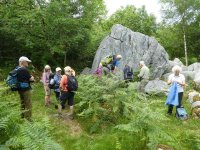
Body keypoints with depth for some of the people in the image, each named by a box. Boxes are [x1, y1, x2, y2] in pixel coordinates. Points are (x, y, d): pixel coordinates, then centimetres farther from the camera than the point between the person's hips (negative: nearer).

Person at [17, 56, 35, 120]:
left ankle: (23, 117, 28)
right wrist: (32, 77, 6)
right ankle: (28, 119, 2)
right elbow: (31, 79, -14)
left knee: (23, 104, 19)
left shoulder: (17, 69, 10)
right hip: (25, 89, -9)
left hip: (20, 89, 9)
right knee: (28, 105, -2)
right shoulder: (24, 69, -18)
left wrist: (29, 79, 9)